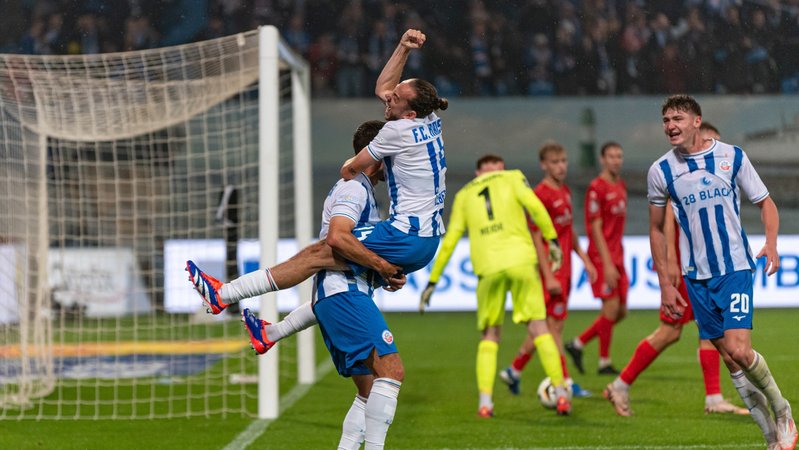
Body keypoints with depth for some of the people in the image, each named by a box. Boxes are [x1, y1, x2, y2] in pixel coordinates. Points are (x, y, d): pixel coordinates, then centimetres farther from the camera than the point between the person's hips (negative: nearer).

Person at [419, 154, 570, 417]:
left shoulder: (464, 195, 22)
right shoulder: (512, 177, 16)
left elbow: (449, 240, 18)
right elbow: (534, 206, -3)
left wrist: (432, 282, 22)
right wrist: (552, 239, -2)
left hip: (487, 267, 2)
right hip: (520, 260, -2)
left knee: (489, 336, 11)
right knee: (538, 326, 3)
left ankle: (485, 402, -1)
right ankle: (561, 394, -2)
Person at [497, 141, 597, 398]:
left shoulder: (565, 192, 13)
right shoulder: (541, 195, -14)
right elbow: (536, 238, -16)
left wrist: (584, 259, 21)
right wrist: (548, 276, -19)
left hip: (564, 269, 9)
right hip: (550, 270, -9)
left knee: (545, 325, 13)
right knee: (555, 324, -4)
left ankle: (514, 370, 24)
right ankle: (565, 383, 0)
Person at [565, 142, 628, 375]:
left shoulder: (621, 186, 13)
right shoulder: (597, 188, -11)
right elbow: (596, 229, -14)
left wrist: (619, 258, 15)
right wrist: (607, 264, -18)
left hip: (617, 257, 8)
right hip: (602, 256, -8)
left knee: (621, 311, 7)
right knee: (612, 307, -8)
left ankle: (578, 344, 18)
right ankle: (604, 362, 3)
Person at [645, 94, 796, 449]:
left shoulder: (732, 156, -2)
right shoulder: (661, 171, 1)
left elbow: (765, 203, 6)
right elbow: (657, 229, 11)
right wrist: (665, 284, 8)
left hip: (735, 268, -2)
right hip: (696, 276, 2)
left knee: (739, 351, -17)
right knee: (730, 360, 1)